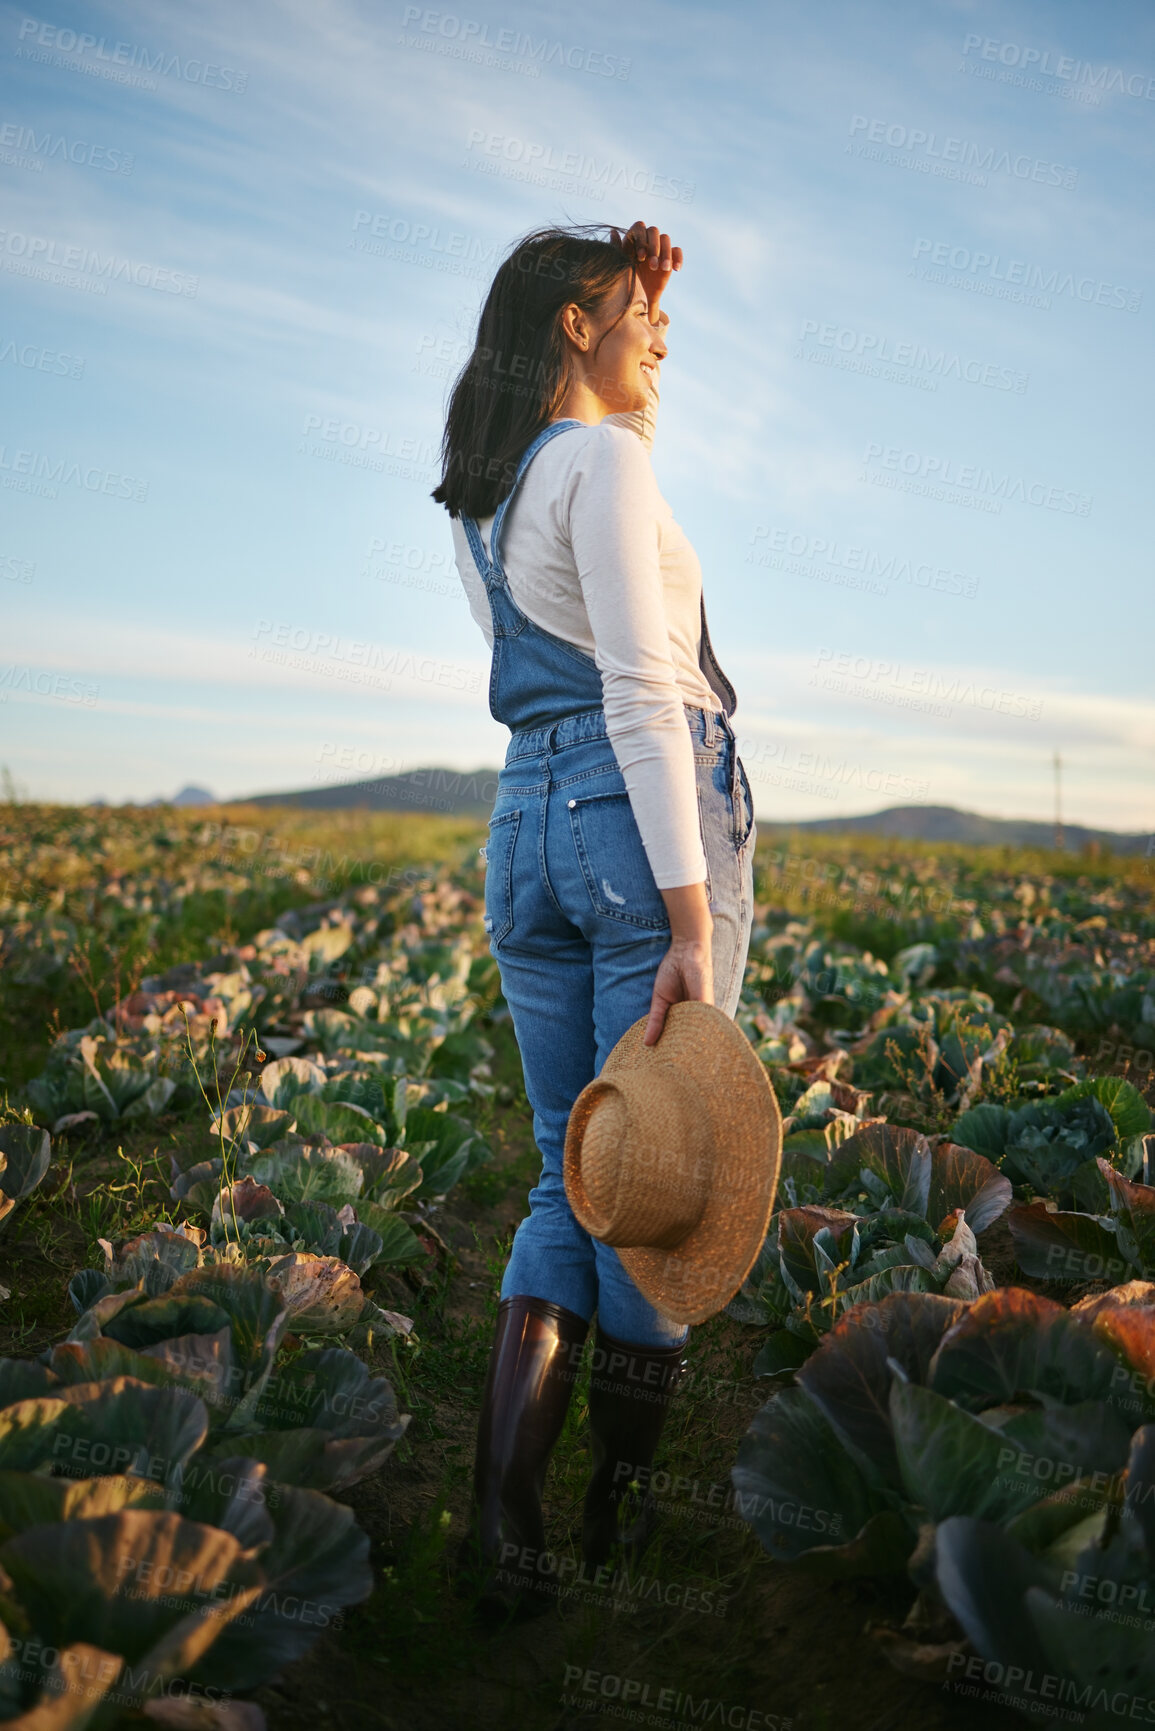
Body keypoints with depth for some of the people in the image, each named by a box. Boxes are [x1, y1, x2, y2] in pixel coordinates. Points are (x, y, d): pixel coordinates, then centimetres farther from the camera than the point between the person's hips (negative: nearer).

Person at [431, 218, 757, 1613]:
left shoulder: (474, 490, 17)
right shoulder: (601, 460, -8)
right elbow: (640, 693, -18)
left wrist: (641, 330, 30)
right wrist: (691, 916, -21)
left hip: (526, 828, 8)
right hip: (651, 821, -8)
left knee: (572, 1171, 12)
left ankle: (504, 1501, 5)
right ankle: (619, 1502, 21)